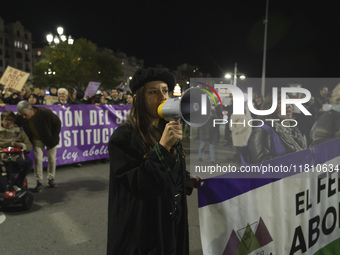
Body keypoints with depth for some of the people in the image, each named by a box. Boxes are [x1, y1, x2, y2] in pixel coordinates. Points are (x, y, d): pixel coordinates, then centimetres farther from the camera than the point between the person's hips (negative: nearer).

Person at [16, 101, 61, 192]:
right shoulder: (20, 118, -20)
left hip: (50, 139, -2)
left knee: (52, 159, 5)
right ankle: (39, 182, 6)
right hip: (37, 140, 2)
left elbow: (57, 123, -16)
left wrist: (54, 137, -15)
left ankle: (51, 179, 22)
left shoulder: (45, 113, -30)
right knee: (38, 160, -5)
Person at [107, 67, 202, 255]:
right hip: (142, 228, -6)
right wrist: (162, 147, -32)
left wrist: (186, 181, -3)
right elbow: (137, 186, -26)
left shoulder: (168, 130, 3)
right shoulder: (124, 137, -19)